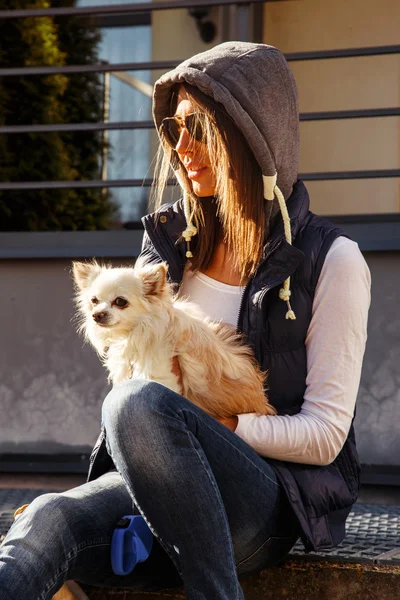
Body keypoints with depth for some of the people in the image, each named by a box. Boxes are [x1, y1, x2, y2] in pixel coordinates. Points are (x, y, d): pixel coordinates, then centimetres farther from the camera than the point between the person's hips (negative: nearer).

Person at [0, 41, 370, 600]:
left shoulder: (331, 260, -1)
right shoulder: (170, 240, 14)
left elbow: (325, 435, -5)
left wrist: (214, 423, -14)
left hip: (274, 502, -4)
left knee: (139, 405, -35)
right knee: (51, 519, -30)